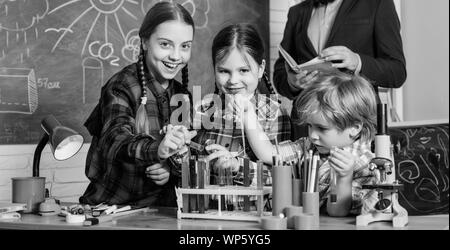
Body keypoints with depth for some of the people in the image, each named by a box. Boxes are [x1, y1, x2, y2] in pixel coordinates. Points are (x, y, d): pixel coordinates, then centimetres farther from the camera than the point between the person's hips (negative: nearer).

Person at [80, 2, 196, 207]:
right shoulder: (121, 87, -10)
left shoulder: (182, 95, 7)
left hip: (160, 210, 5)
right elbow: (116, 142, -29)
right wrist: (158, 149, -49)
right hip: (111, 207, -5)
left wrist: (172, 169, -12)